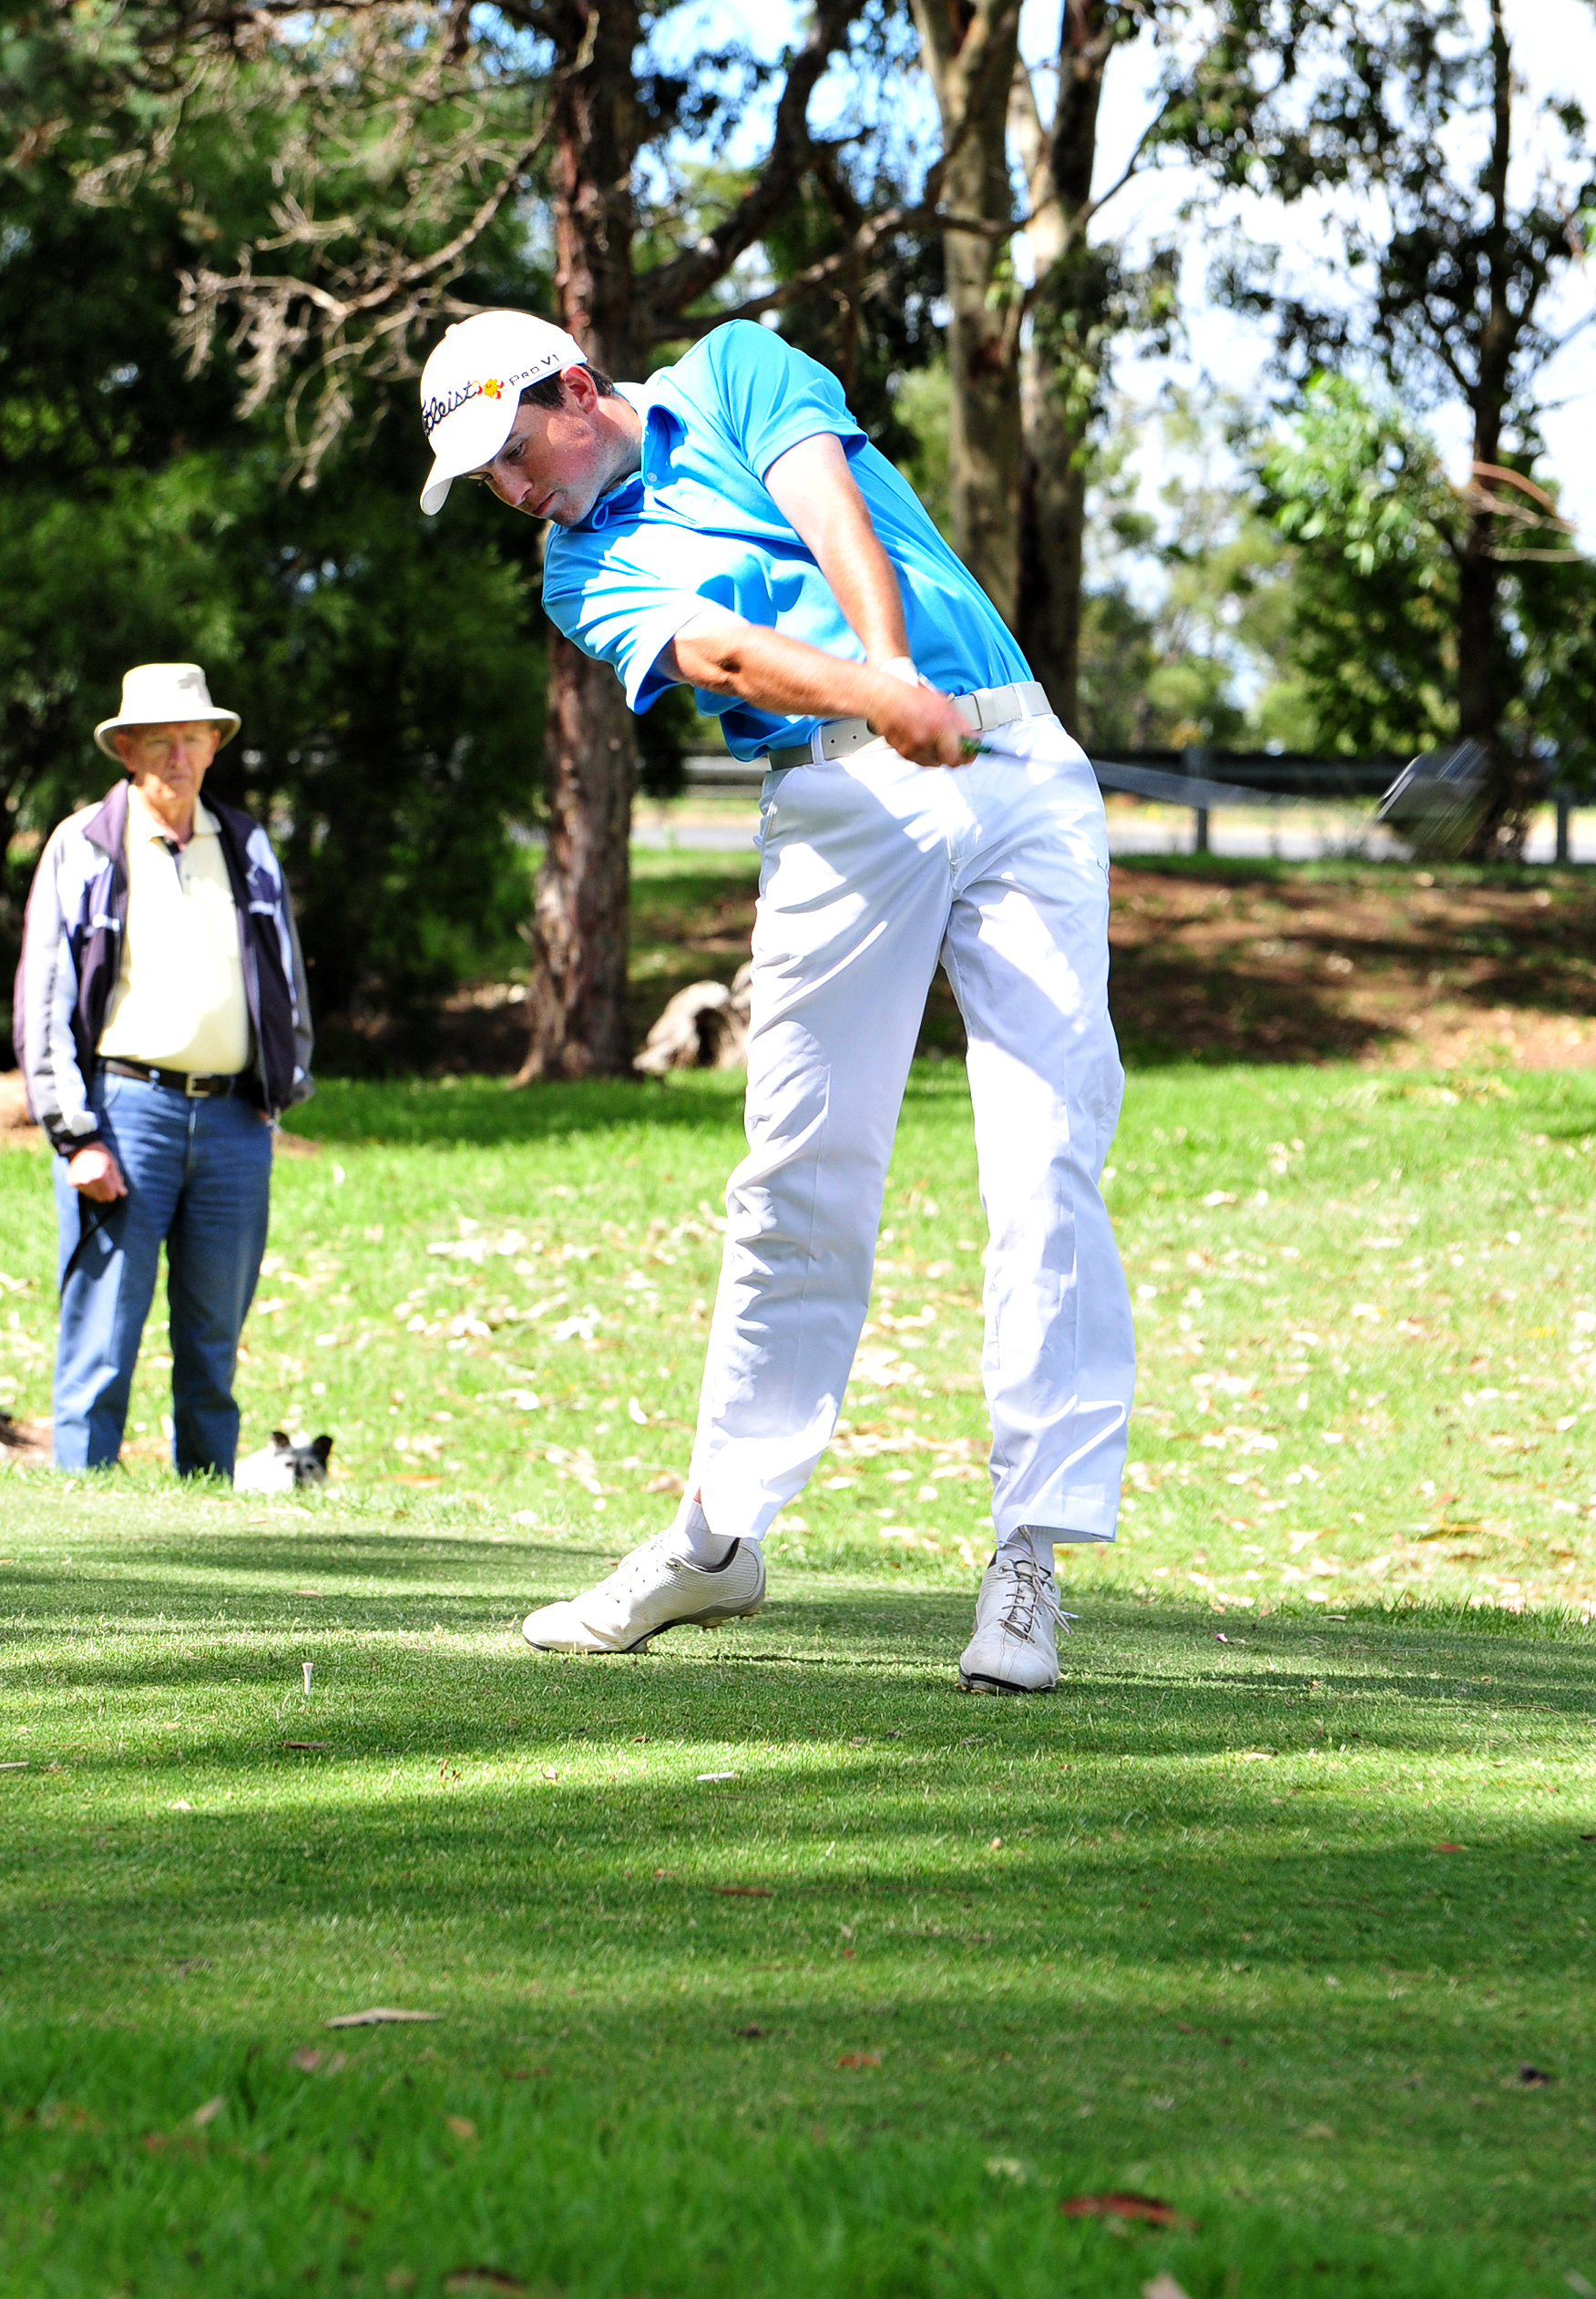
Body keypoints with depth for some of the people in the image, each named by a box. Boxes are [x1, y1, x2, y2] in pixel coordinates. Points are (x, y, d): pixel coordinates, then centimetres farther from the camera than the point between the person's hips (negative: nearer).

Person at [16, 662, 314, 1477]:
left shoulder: (247, 847, 14)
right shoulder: (82, 848, 1)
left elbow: (287, 979, 23)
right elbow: (44, 998, -2)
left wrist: (281, 1089, 15)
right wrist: (76, 1134, -9)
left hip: (234, 1120, 4)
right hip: (124, 1105, -4)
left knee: (214, 1347, 8)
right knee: (100, 1348, -6)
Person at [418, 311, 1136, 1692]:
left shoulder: (735, 373, 14)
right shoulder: (587, 569, 13)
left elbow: (831, 516, -5)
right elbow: (720, 653, -8)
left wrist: (895, 668, -25)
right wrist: (874, 698, -29)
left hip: (1017, 767, -2)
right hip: (843, 807, 2)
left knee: (1048, 1173, -11)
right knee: (802, 1187, -1)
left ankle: (1030, 1554, -13)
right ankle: (723, 1535, 11)